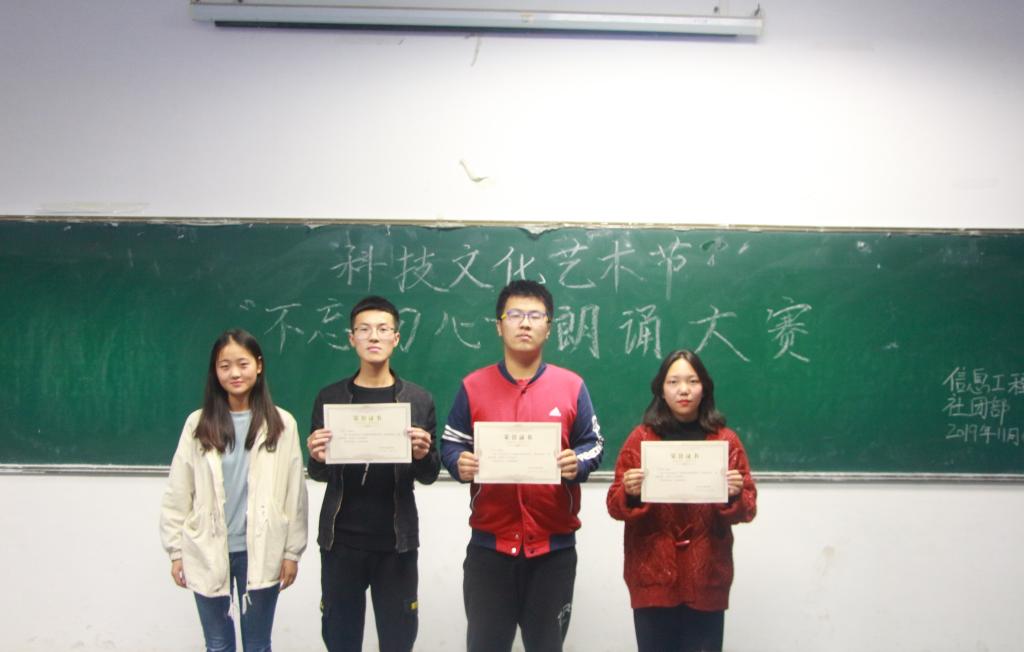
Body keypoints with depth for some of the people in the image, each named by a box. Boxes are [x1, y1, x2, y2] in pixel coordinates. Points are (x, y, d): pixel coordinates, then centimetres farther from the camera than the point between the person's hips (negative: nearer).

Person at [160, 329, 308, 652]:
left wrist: (292, 552, -2)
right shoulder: (198, 423, -1)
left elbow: (294, 494, -1)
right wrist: (176, 550, 1)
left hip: (260, 554, -1)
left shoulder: (282, 424, -3)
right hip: (207, 553, 1)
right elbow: (177, 494, 2)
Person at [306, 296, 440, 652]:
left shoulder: (418, 400, 1)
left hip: (397, 540, -1)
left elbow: (429, 476, 3)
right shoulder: (329, 398, 3)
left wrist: (423, 455, -19)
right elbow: (320, 474, 7)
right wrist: (317, 458, -15)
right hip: (341, 539, 1)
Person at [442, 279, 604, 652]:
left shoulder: (572, 386, 3)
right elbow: (450, 445, 6)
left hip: (554, 544, 0)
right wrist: (460, 464, -16)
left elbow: (594, 444, 6)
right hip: (489, 542, 0)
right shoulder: (473, 386, 3)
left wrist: (578, 464, -15)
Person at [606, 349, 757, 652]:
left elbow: (748, 509, 4)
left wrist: (735, 495, -16)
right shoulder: (640, 438, 2)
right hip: (652, 576, 0)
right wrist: (630, 494, -19)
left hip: (706, 577, 0)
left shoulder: (726, 440, 4)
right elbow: (615, 505, 2)